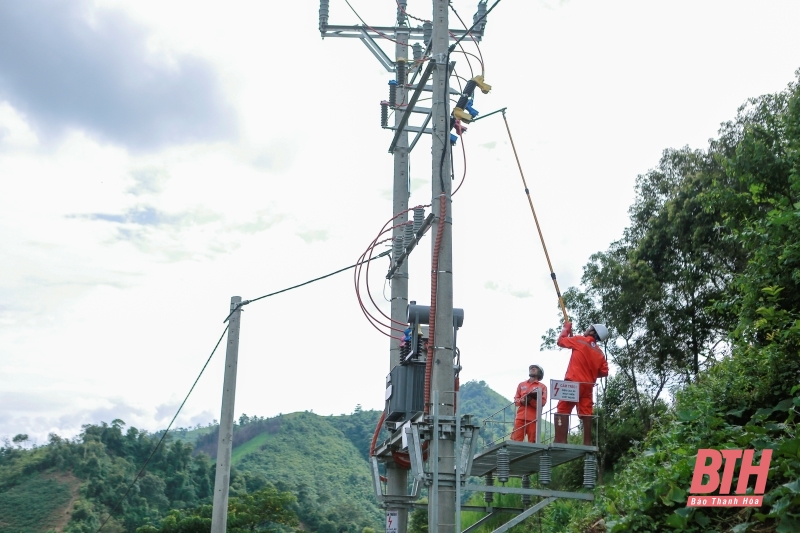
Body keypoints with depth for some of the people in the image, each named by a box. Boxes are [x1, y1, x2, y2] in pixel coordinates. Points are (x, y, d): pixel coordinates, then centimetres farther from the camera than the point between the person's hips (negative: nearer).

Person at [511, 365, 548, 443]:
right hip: (520, 416, 2)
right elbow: (516, 399, 14)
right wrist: (521, 401, -9)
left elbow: (542, 402, -2)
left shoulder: (542, 386, 11)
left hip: (533, 418, -2)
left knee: (532, 441, -5)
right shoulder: (521, 385, 21)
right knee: (516, 439, -7)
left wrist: (531, 400, -18)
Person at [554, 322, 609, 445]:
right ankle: (587, 443, 1)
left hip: (573, 382, -6)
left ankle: (561, 441, -19)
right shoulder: (600, 353, 13)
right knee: (586, 413, 4)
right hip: (588, 386, 6)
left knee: (563, 410, -8)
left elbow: (561, 341, 12)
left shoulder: (580, 340, -1)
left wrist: (566, 328, 27)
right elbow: (604, 372, 9)